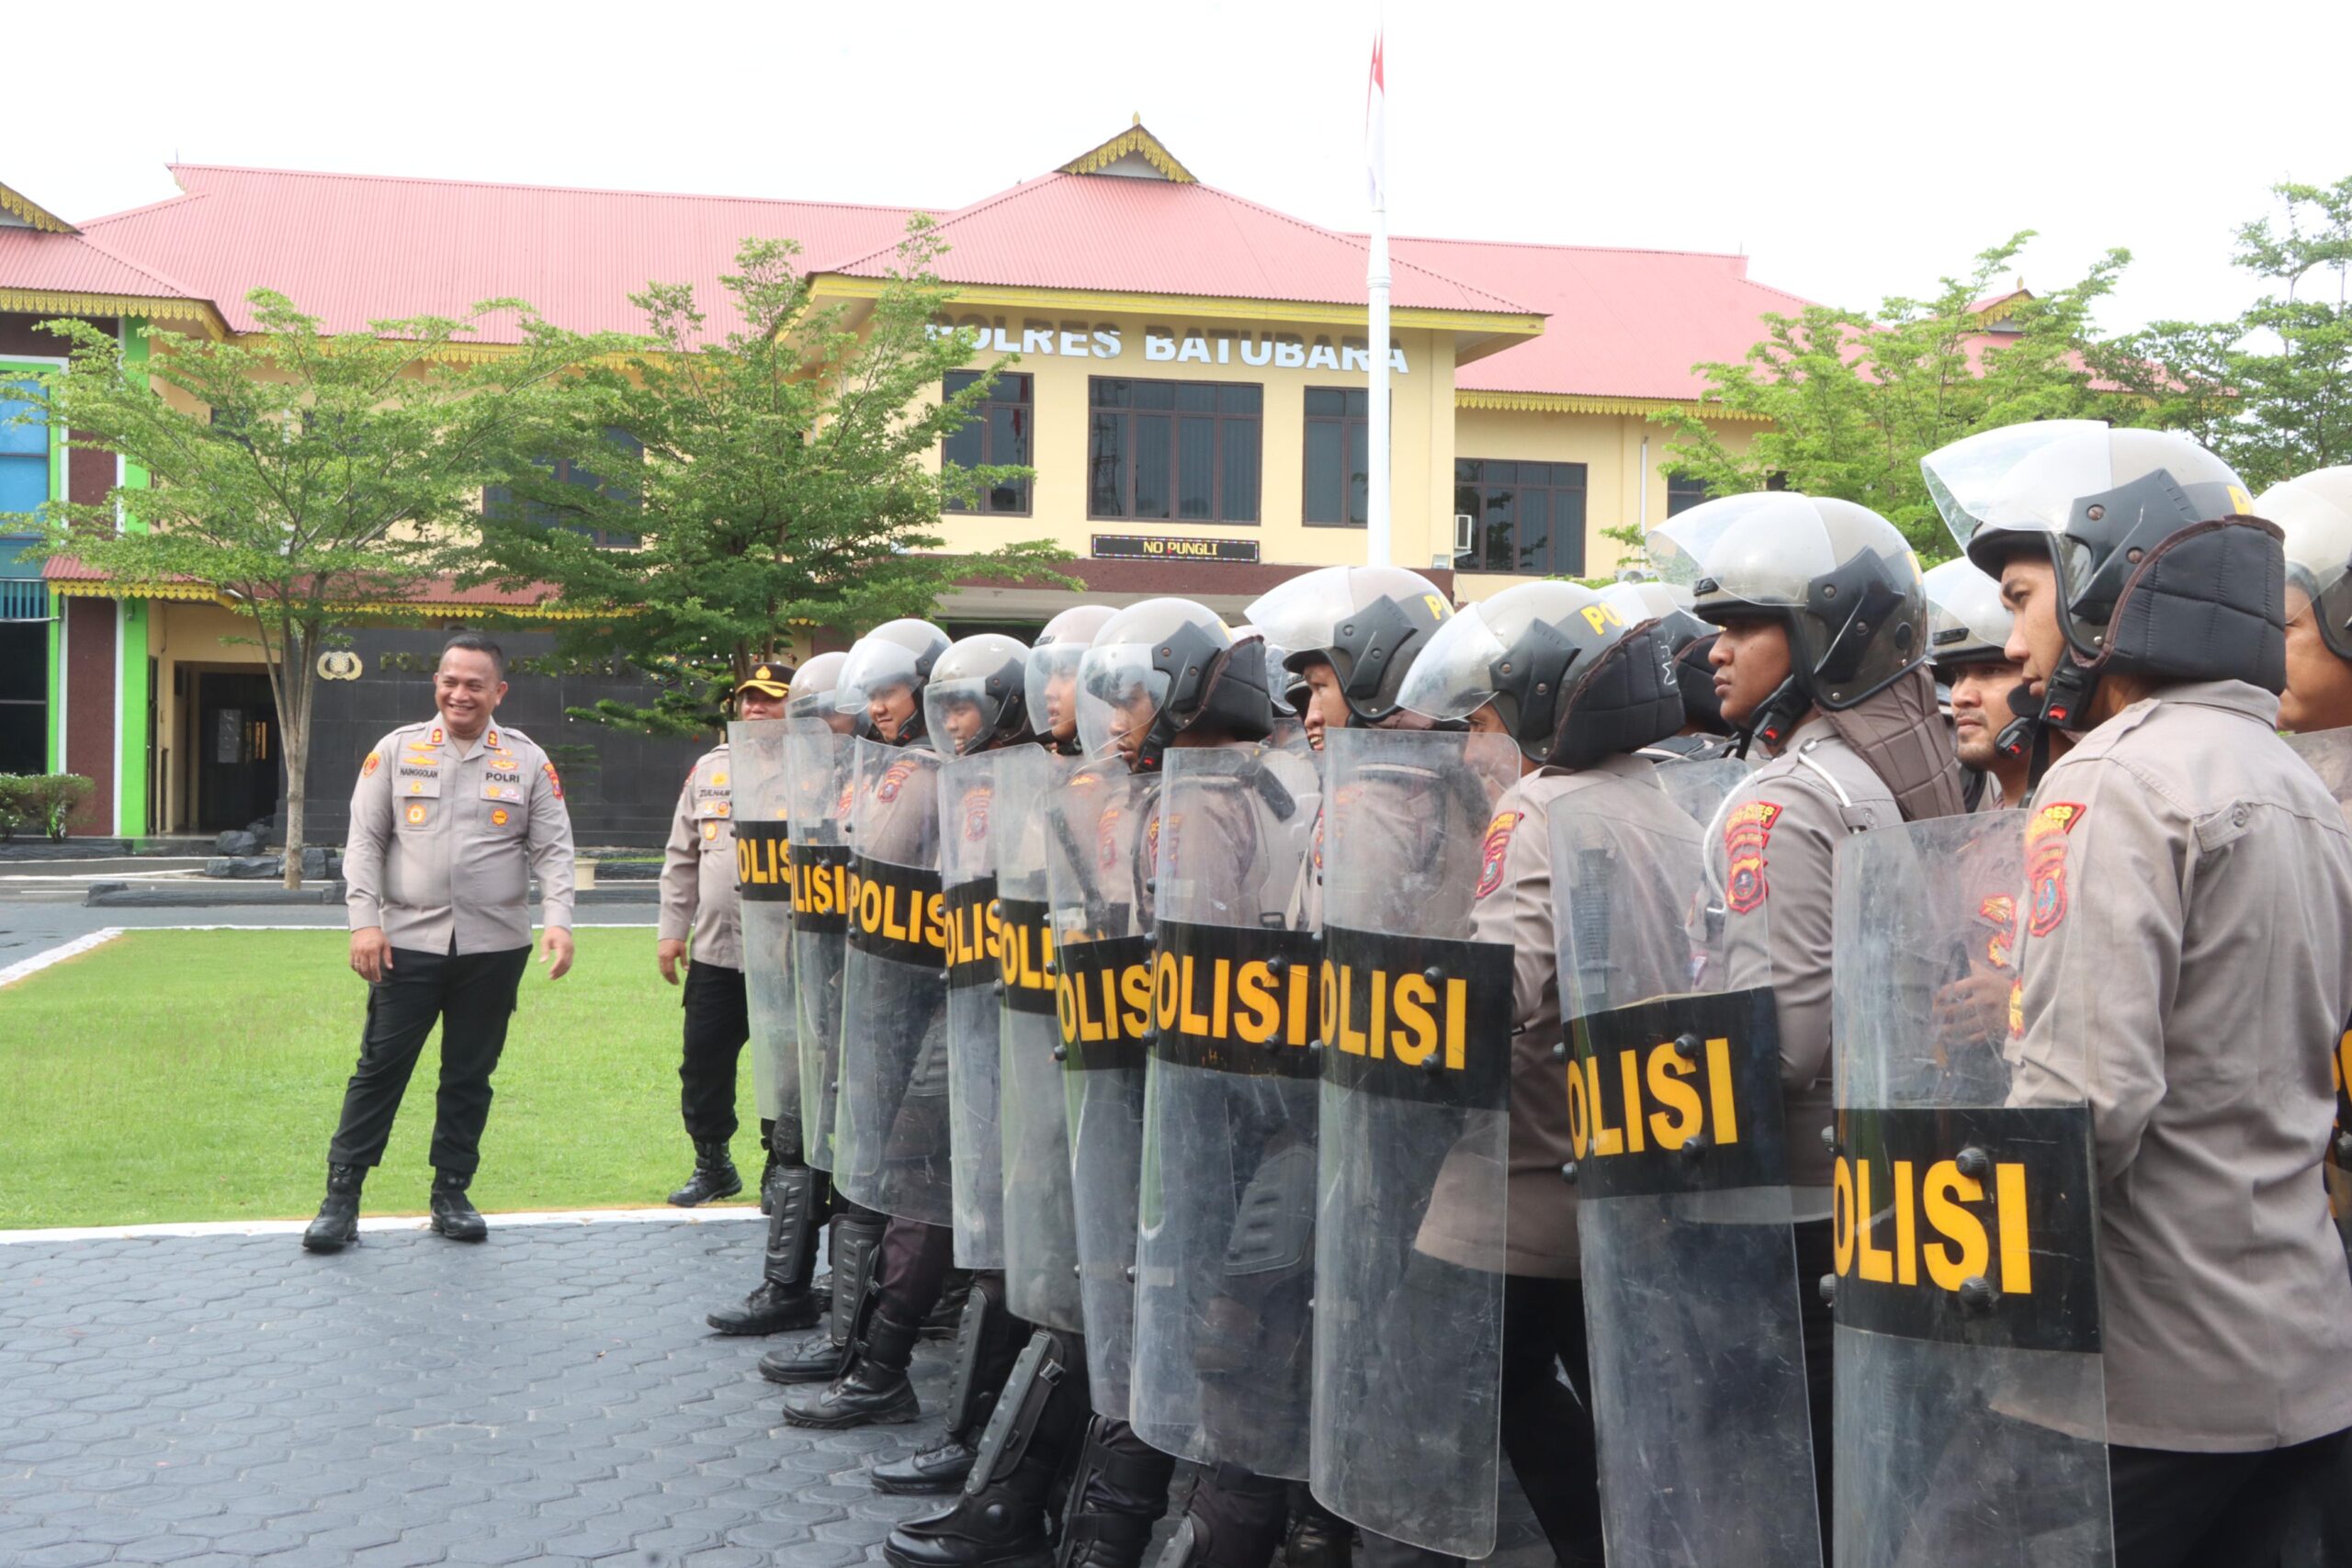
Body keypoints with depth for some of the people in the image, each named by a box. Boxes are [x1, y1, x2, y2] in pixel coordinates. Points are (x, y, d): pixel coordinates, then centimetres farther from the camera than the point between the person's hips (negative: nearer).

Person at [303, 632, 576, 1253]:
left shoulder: (528, 760, 5)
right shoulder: (397, 750, 5)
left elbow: (553, 849, 3)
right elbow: (364, 841, 3)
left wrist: (557, 919, -12)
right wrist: (364, 921, -7)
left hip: (494, 946, 1)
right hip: (408, 941, -1)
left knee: (471, 1075, 9)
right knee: (380, 1067, 0)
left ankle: (452, 1193, 20)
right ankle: (342, 1196, 7)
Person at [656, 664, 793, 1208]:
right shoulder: (711, 767, 10)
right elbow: (682, 855, 14)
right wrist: (671, 929, 9)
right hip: (714, 951, 5)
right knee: (702, 1065, 10)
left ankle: (780, 1170, 21)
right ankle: (713, 1164, 28)